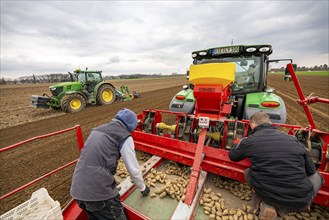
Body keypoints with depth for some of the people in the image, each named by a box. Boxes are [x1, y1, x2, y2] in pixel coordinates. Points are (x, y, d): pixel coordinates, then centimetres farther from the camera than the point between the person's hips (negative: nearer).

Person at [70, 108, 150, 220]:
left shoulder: (98, 129, 15)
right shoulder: (125, 136, -7)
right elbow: (133, 169, -3)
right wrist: (142, 187, 17)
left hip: (77, 189, 8)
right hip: (99, 191, -7)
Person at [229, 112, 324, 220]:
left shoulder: (249, 141, -6)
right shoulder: (293, 140, 1)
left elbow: (232, 156, 12)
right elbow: (311, 170, 13)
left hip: (266, 195, 0)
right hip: (299, 203, 1)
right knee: (317, 176, 29)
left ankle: (266, 204, 5)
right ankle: (284, 208, 10)